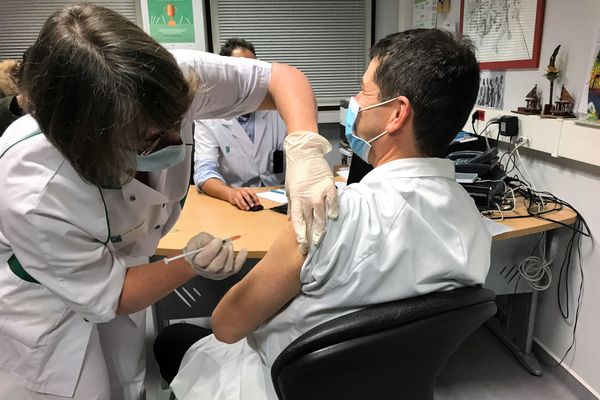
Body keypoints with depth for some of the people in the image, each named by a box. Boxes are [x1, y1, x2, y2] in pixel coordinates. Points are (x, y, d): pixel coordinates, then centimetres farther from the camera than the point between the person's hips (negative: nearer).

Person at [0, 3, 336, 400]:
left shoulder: (168, 81, -31)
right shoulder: (32, 196, -38)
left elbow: (283, 77, -22)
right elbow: (106, 295, -23)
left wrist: (304, 148, -39)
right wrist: (191, 265, -36)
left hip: (120, 265, 4)